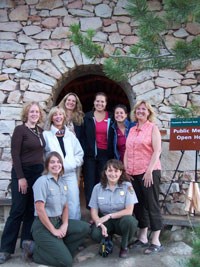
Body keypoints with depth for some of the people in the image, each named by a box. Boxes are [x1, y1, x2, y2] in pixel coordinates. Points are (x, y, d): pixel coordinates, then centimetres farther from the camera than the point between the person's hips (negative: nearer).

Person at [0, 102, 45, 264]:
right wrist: (21, 177, -17)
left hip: (38, 173, 6)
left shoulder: (40, 131, 10)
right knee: (18, 210, -4)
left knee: (31, 210, 8)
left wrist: (44, 171, 8)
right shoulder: (20, 129, -8)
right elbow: (15, 154, -13)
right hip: (22, 173, -6)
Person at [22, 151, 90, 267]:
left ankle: (59, 248, 2)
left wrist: (65, 225, -5)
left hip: (58, 221, 8)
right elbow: (40, 210, -19)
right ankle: (35, 249, 4)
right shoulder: (42, 181, -14)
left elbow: (65, 206, 11)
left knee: (85, 228, -6)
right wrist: (53, 230, -16)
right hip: (43, 226, -8)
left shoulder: (63, 182, 9)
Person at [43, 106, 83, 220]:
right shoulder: (46, 134, 6)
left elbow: (79, 153, 18)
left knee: (73, 204, -1)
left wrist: (74, 163, 3)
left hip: (70, 174, 3)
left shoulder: (70, 135, 17)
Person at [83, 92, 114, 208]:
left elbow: (113, 137, 8)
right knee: (90, 181, 3)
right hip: (90, 154, 0)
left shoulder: (111, 118, 6)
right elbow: (83, 136, 2)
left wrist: (113, 154, 1)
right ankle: (90, 207, 12)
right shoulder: (88, 117, 4)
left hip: (105, 154, 1)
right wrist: (83, 152, -7)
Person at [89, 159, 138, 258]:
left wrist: (109, 216, -21)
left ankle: (124, 246, -3)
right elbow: (94, 211, -4)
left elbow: (129, 211, -16)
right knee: (95, 234, -30)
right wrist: (99, 223, -24)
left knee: (129, 220, -35)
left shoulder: (127, 186, -10)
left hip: (122, 220, -1)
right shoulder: (98, 188, -4)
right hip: (105, 220, 1)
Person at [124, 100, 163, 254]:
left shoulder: (153, 128, -2)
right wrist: (125, 170, 7)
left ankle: (156, 242, 5)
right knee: (139, 205, 11)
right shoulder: (132, 130, 15)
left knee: (152, 205, -2)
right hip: (133, 173, 6)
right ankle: (142, 238, 22)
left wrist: (149, 171, -17)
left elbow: (157, 151, -10)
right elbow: (127, 151, 17)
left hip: (149, 172, -6)